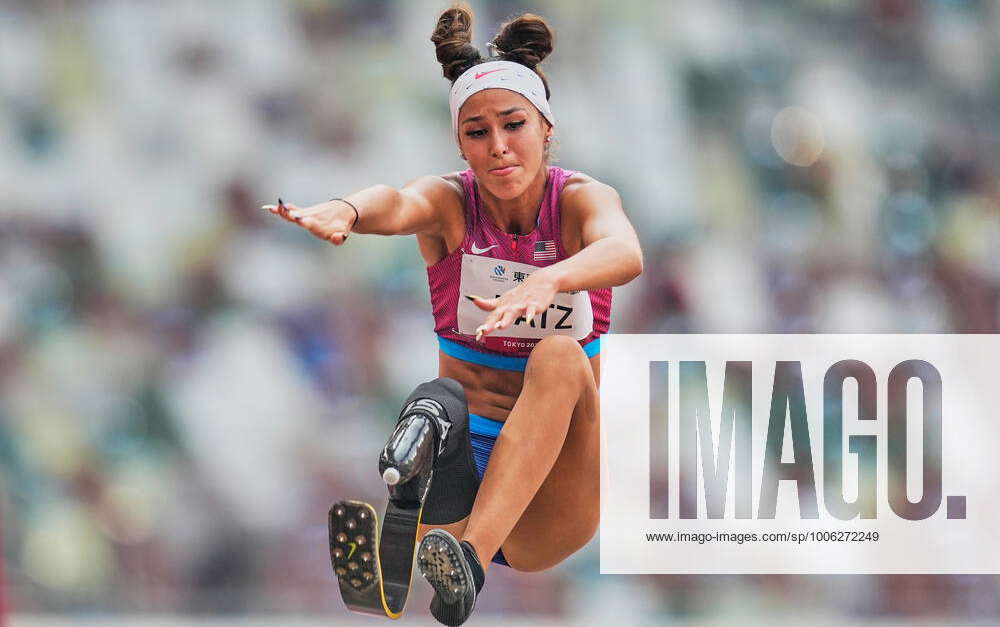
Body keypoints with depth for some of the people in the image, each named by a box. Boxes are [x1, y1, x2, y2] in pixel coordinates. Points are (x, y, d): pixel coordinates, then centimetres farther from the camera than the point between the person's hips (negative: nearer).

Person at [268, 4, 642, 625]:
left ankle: (472, 552, -46)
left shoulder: (581, 199, -6)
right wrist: (344, 211, -55)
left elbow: (624, 253, -32)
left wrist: (546, 282, -56)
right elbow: (398, 204, -29)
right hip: (463, 456, 2)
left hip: (556, 491, -2)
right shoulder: (451, 203, -3)